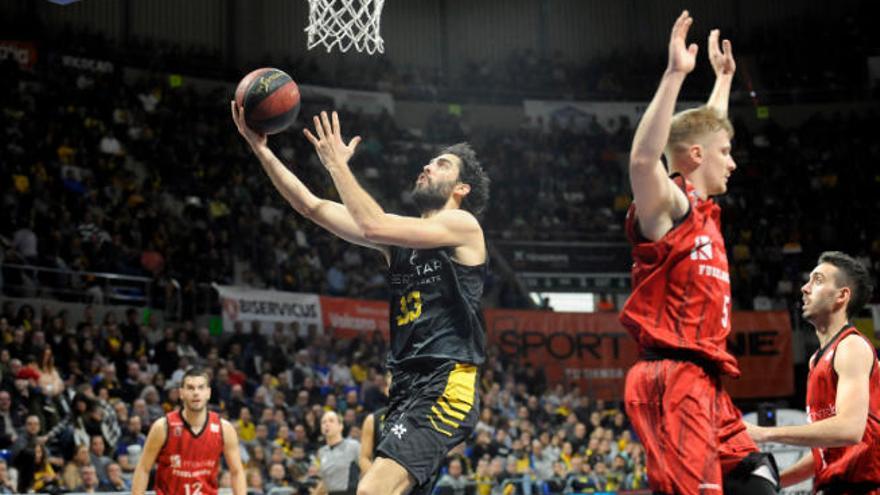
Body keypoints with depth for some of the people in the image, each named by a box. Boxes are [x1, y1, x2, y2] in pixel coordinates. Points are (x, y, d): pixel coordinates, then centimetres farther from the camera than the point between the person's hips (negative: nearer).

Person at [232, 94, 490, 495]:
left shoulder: (463, 225, -3)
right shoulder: (400, 235, 17)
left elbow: (373, 226, -17)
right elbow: (311, 207, 13)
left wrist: (337, 164, -7)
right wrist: (260, 147, 6)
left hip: (445, 389, -9)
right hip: (407, 387, 9)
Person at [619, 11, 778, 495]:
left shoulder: (704, 211, 20)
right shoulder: (668, 206, -6)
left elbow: (705, 130, 39)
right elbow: (643, 159, -30)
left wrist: (724, 78, 45)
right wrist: (675, 74, -32)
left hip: (706, 383, 10)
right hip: (673, 379, -10)